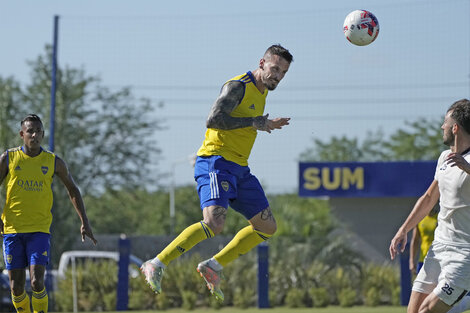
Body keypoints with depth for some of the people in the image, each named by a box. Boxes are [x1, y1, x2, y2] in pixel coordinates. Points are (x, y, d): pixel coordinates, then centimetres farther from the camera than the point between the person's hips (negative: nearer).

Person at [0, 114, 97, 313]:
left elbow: (72, 190, 15)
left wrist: (84, 222, 7)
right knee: (16, 287, 1)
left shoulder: (54, 162, 3)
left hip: (40, 230, 0)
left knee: (37, 282, -16)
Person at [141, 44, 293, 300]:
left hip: (239, 168, 10)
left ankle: (214, 266, 10)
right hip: (216, 162, -10)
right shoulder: (238, 86, -11)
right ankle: (156, 266, -20)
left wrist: (266, 125, 28)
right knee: (213, 223, -27)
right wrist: (254, 122, -18)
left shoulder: (261, 92, 18)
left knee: (267, 227, 6)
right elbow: (213, 119, -22)